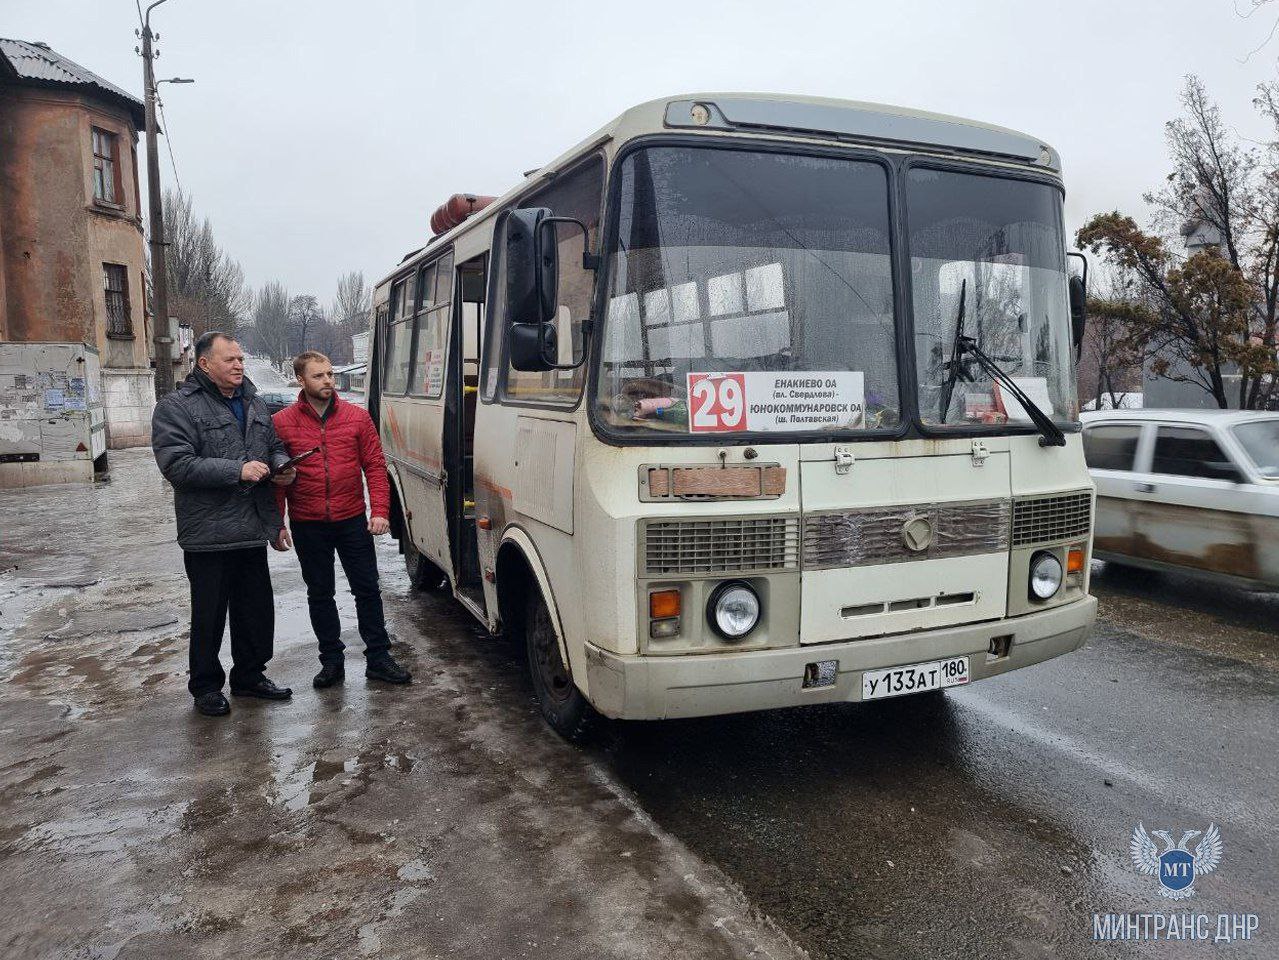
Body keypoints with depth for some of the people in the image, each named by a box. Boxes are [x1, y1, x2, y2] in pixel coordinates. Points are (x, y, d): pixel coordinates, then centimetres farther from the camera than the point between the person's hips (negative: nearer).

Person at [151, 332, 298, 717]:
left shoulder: (254, 405, 14)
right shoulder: (176, 407, -9)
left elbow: (274, 446, 23)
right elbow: (176, 464, -19)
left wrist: (282, 466, -1)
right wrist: (237, 471, -24)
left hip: (252, 531, 6)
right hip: (208, 535, -6)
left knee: (257, 610, 15)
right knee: (209, 616, 6)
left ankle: (250, 675, 31)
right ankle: (206, 686, 22)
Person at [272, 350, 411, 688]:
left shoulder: (358, 417, 1)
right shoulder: (282, 423, -1)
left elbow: (375, 466, 1)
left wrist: (380, 511, -8)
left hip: (352, 521, 1)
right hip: (308, 526, 0)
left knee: (367, 589, 6)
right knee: (319, 594, 10)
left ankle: (378, 657, 17)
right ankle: (332, 661, 22)